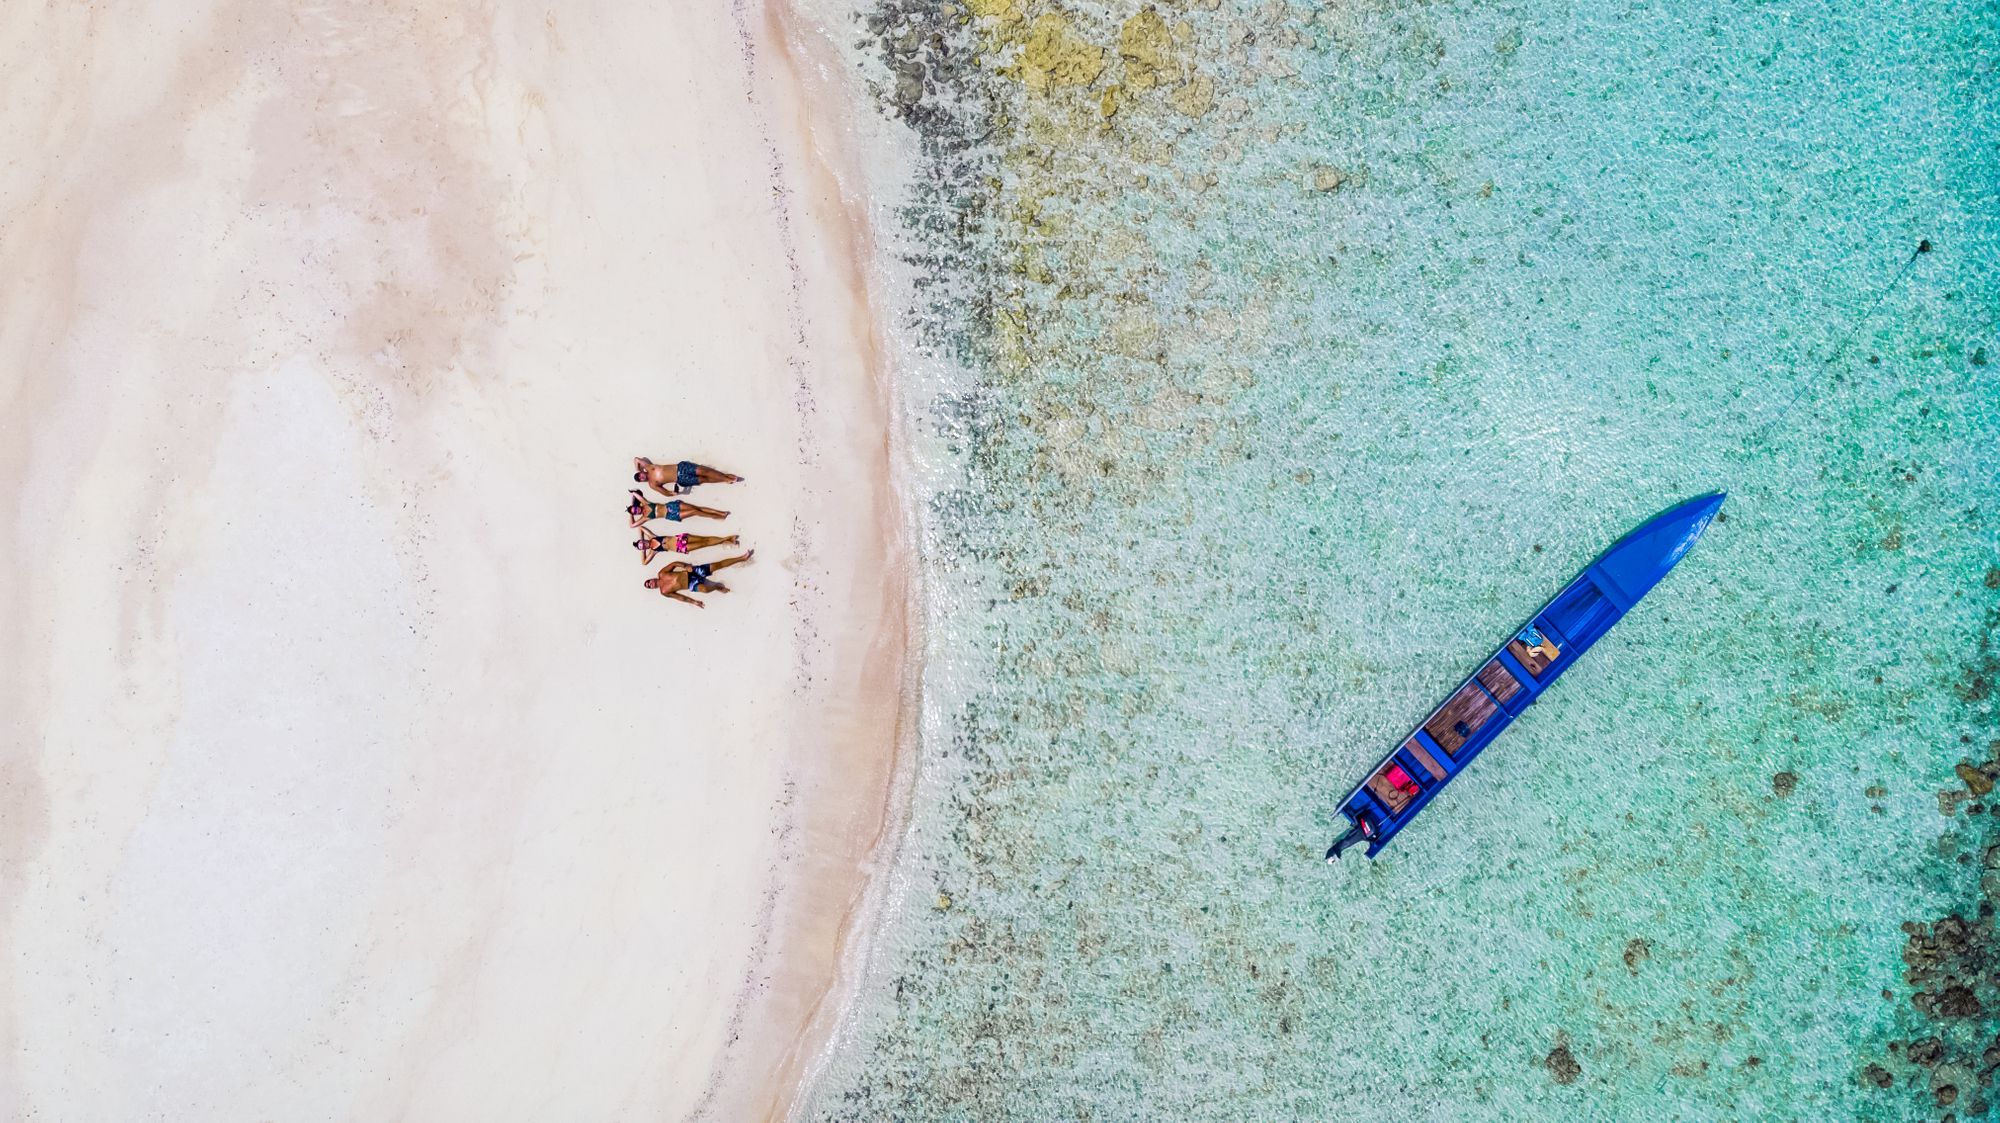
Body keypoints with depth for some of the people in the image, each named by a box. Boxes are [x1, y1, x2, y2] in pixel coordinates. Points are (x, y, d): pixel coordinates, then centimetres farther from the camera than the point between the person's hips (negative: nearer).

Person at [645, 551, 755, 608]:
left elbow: (674, 563, 5)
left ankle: (743, 557, -7)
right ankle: (716, 586, -5)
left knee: (717, 565, -11)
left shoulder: (662, 573, 4)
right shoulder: (664, 592, -1)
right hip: (692, 585, -3)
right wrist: (693, 602, -8)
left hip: (691, 572, 3)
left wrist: (686, 566, -11)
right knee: (705, 588, -39)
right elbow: (679, 597, -2)